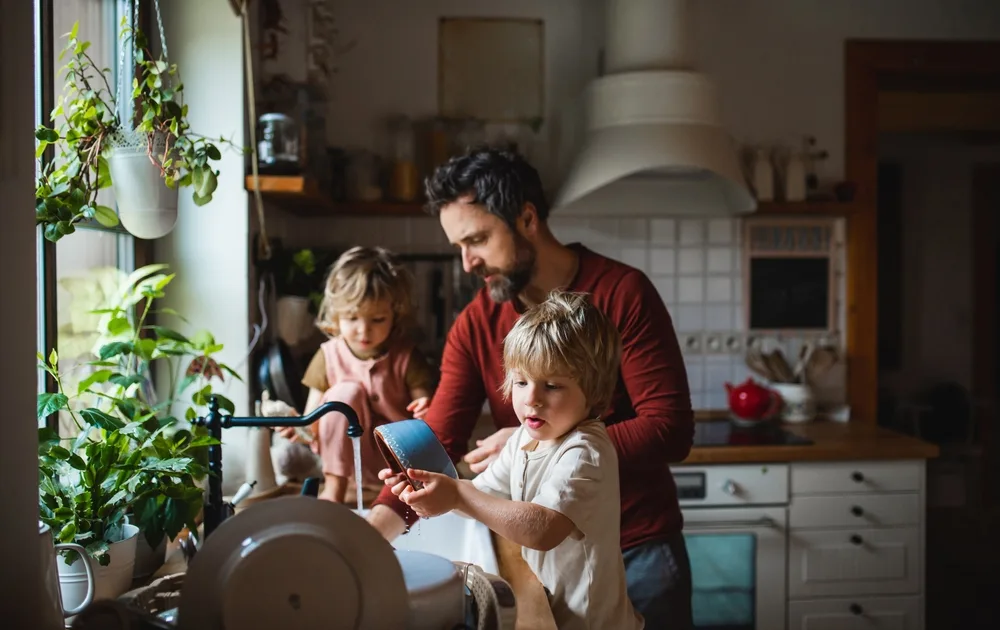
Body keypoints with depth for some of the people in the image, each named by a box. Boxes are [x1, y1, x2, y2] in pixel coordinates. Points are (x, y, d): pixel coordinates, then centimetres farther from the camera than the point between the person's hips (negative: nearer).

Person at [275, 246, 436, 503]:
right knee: (346, 391, -25)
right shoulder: (328, 356, -6)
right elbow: (313, 429, -6)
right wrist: (298, 428, -29)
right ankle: (333, 490, -16)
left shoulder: (406, 358, -9)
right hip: (351, 456, 2)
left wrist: (427, 413, -32)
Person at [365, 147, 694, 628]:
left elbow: (671, 430, -18)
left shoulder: (622, 292, -14)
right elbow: (437, 441, -9)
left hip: (639, 553, -3)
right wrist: (384, 518, -28)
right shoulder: (474, 325, -4)